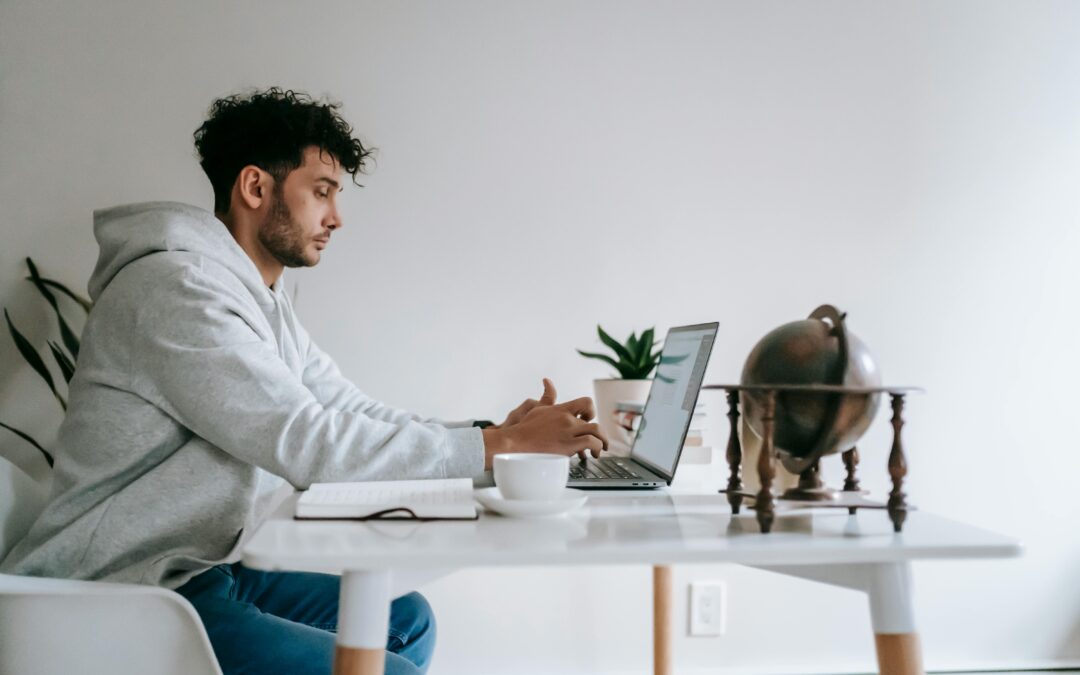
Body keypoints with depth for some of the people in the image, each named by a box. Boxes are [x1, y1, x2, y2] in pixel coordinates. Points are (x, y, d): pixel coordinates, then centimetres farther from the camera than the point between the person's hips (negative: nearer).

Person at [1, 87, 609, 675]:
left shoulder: (265, 302, 13)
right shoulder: (177, 287, -19)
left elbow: (357, 417, 9)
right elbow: (308, 443, -25)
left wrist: (500, 435, -5)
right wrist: (499, 446, -21)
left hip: (203, 570, 10)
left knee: (406, 619, 13)